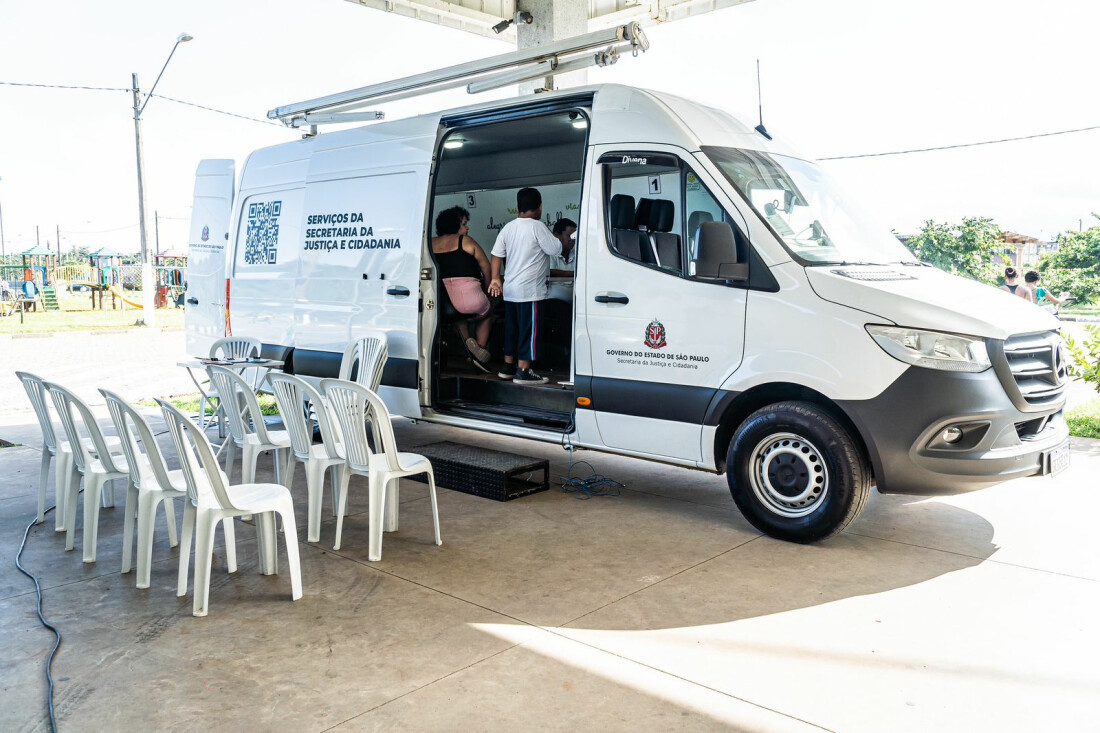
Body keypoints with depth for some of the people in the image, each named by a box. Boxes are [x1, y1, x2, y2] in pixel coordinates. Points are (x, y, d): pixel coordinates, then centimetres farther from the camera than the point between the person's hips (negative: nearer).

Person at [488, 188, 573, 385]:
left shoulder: (508, 227, 9)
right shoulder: (537, 226, -11)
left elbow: (497, 254, 8)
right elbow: (556, 249, -10)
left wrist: (495, 278, 12)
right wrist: (569, 246, 9)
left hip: (510, 289, 8)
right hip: (529, 290, -8)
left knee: (511, 328, 15)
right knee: (529, 329, -3)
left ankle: (508, 367, 22)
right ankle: (523, 371, -3)